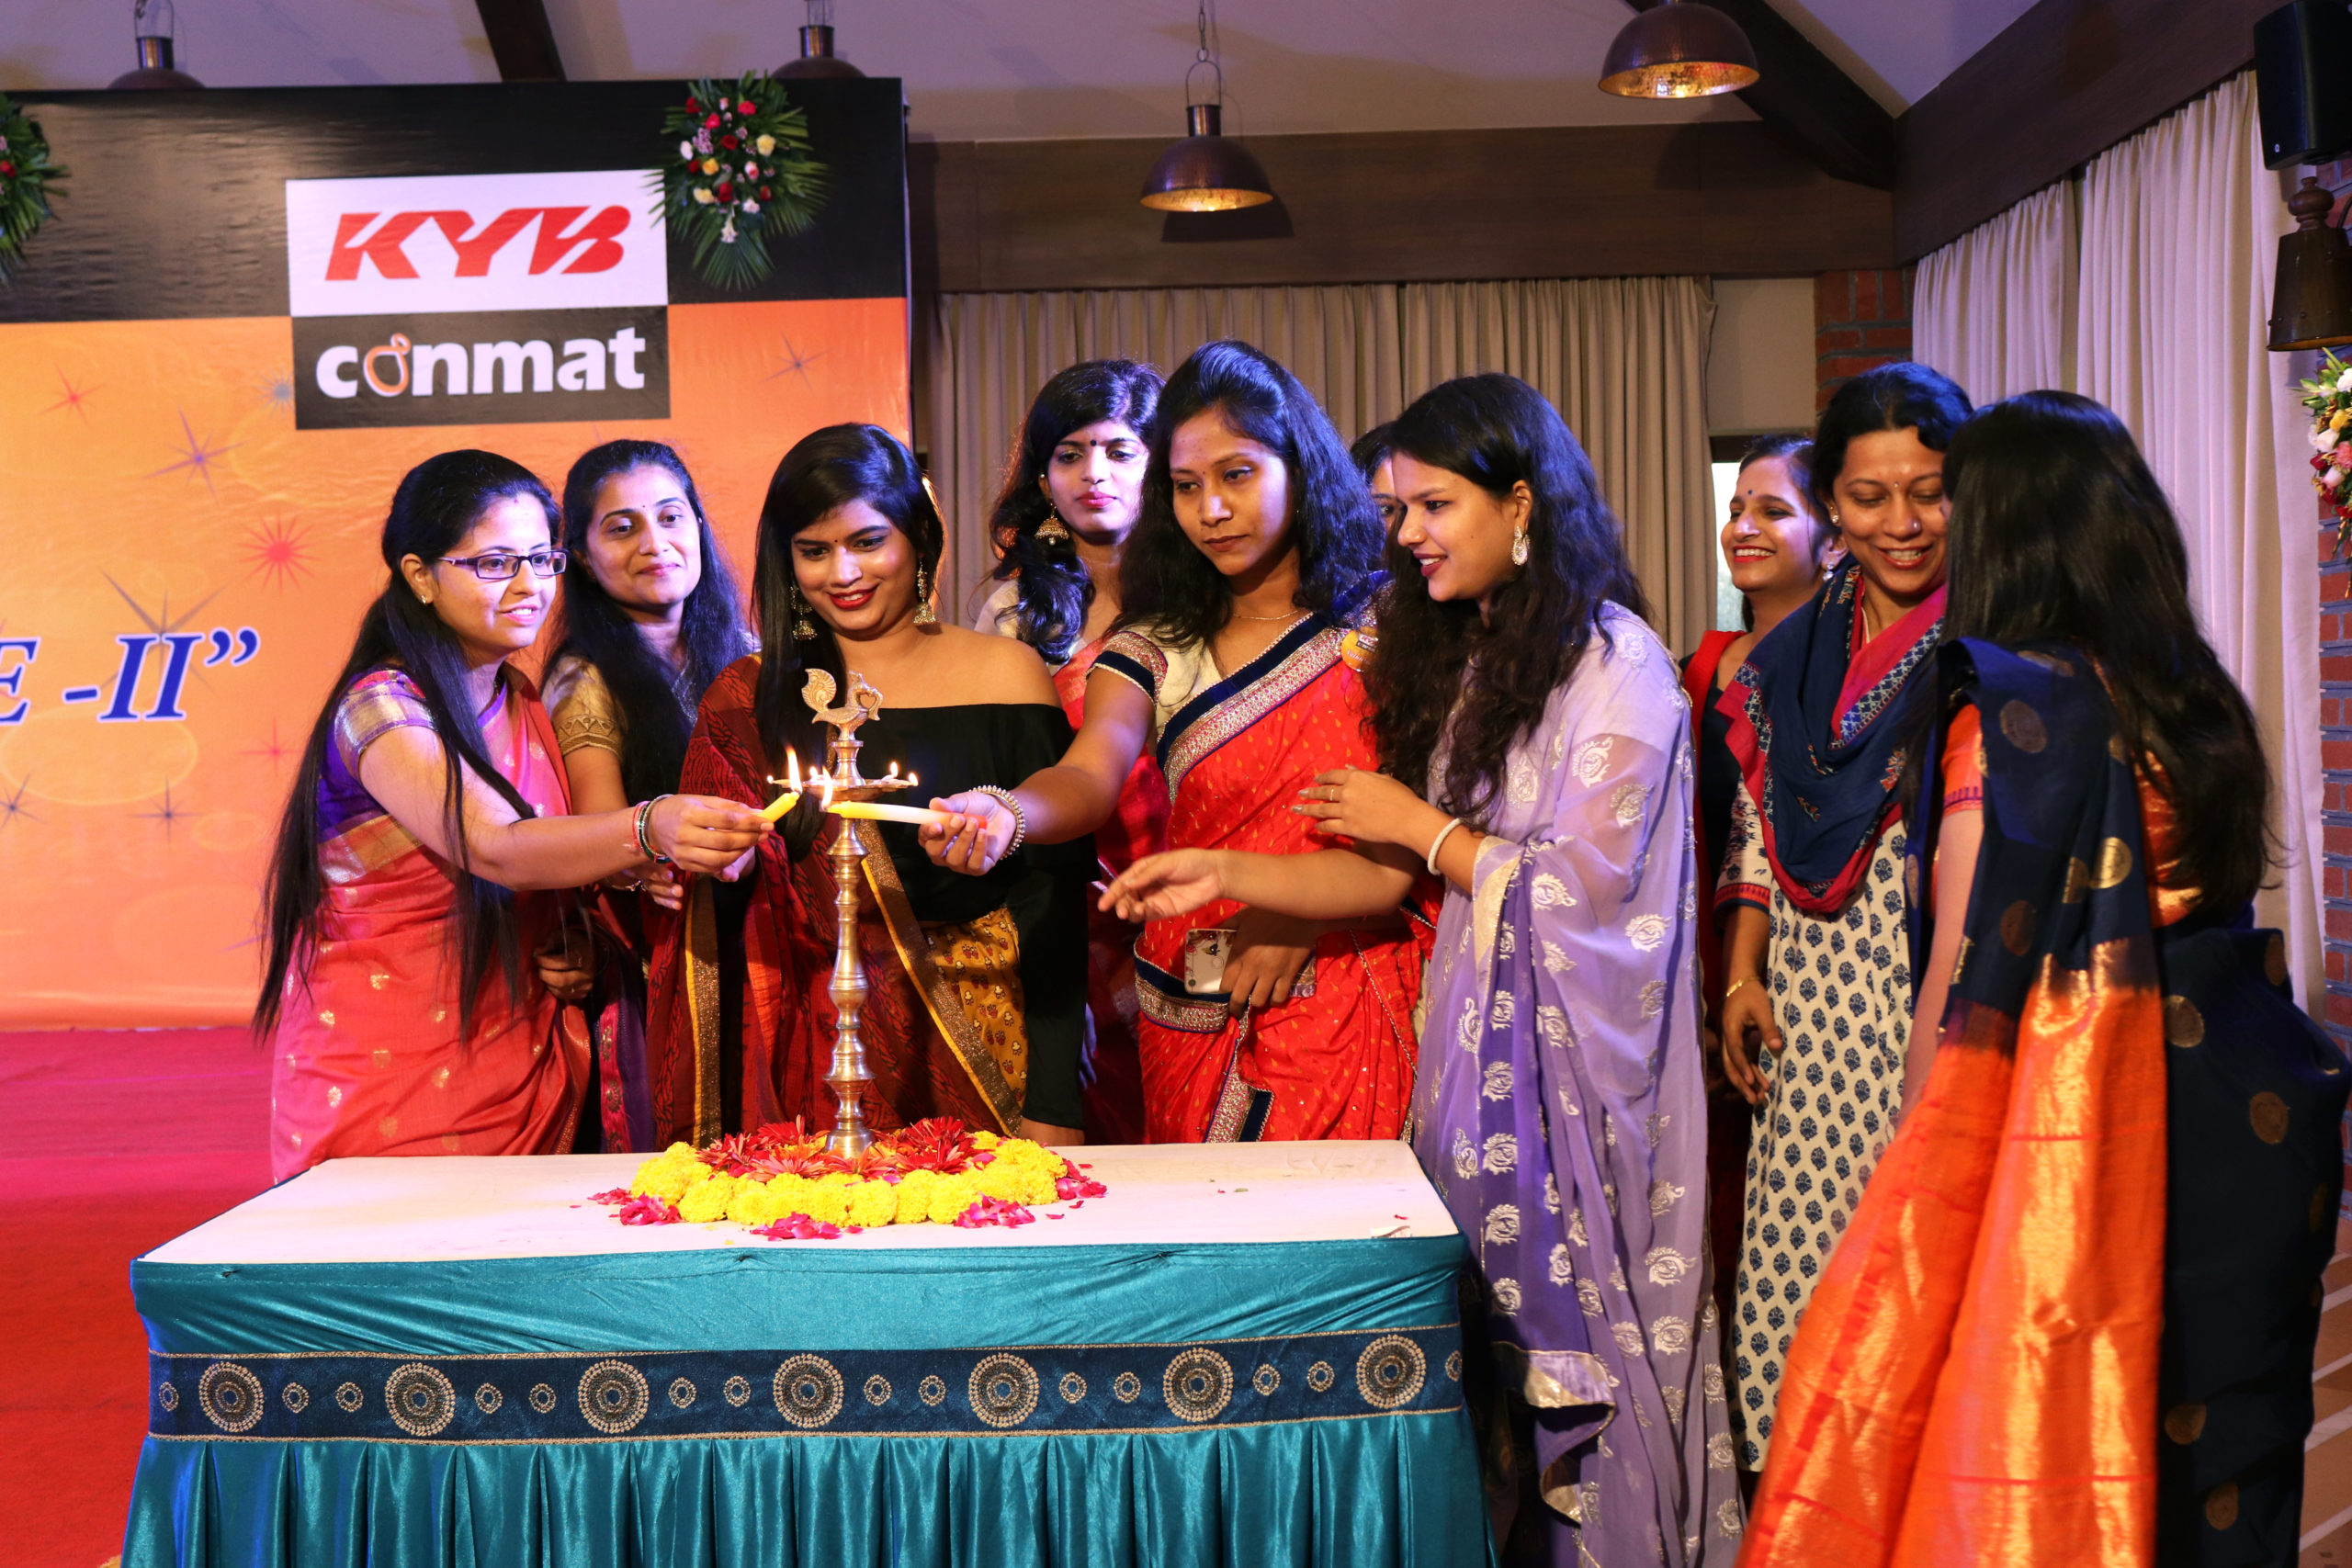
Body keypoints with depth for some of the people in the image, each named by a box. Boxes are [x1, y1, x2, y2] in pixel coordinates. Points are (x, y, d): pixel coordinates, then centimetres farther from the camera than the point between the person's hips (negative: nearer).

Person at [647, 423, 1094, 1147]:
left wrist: (1053, 1106, -7)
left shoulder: (1005, 674, 2)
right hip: (813, 1053, 1)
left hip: (981, 1044, -1)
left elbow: (1055, 901, -2)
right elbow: (718, 917, 10)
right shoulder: (748, 697, 8)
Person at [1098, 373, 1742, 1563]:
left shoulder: (1617, 665, -8)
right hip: (1472, 1028, 6)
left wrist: (1421, 824, -5)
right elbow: (1387, 878, 10)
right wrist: (1221, 874, -1)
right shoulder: (1453, 661, 14)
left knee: (1572, 1337, 0)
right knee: (1478, 1344, 6)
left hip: (1577, 1049, -6)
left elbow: (1582, 885, -14)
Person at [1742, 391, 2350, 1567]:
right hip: (2251, 1111, 7)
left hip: (2087, 1142, -7)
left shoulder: (2009, 706, -12)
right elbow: (2217, 899, 11)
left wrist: (1920, 1162, -4)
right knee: (2216, 1469, 15)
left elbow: (1969, 972, -13)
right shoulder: (2192, 695, 8)